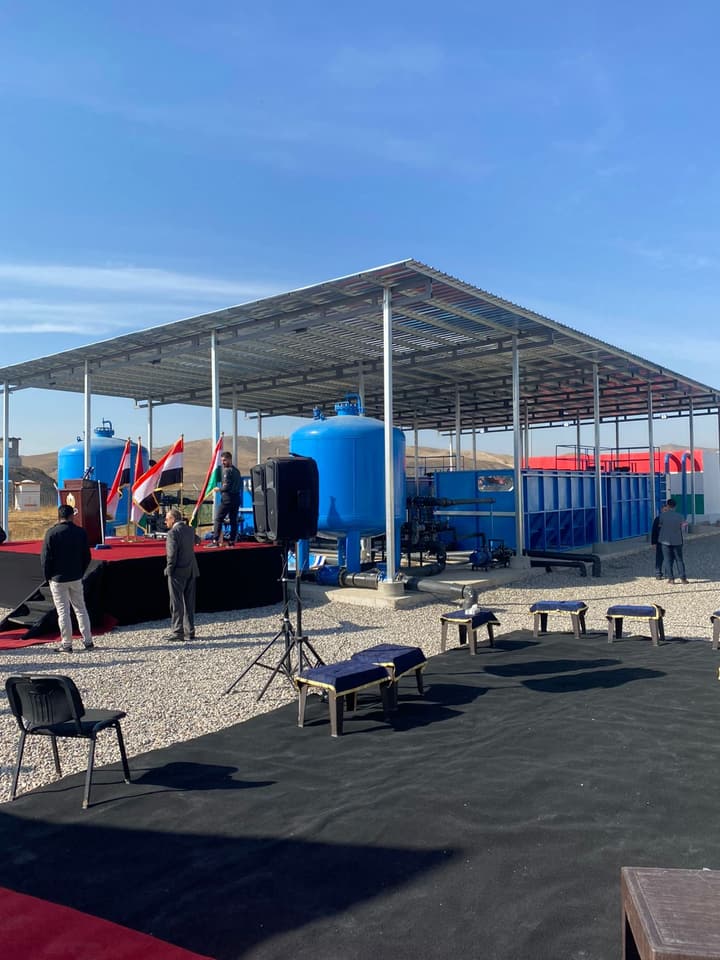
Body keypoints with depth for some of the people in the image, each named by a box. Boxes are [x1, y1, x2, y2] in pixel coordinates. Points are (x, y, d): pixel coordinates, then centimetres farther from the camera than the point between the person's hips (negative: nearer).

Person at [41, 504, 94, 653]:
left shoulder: (52, 533, -11)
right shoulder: (80, 532, -1)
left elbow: (45, 557, -9)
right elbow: (87, 556, 5)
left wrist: (48, 576, 3)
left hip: (58, 579, -3)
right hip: (76, 578, 3)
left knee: (63, 611, 3)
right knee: (80, 608, 13)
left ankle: (66, 644, 7)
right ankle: (88, 641, 14)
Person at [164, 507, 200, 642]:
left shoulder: (172, 533, -15)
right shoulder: (190, 530, 8)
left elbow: (172, 555, -19)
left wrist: (169, 570, -9)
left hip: (178, 573, -7)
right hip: (191, 571, 7)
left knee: (177, 604, 1)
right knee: (189, 603, 12)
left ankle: (178, 632, 4)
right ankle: (190, 631, 16)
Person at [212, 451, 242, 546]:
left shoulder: (227, 470, -10)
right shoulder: (237, 470, 15)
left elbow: (226, 486, -16)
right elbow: (240, 485, 19)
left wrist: (219, 489, 1)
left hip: (227, 498, -8)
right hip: (236, 498, 8)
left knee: (218, 519, -4)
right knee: (233, 520, 8)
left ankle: (215, 540, -9)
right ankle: (232, 540, 7)